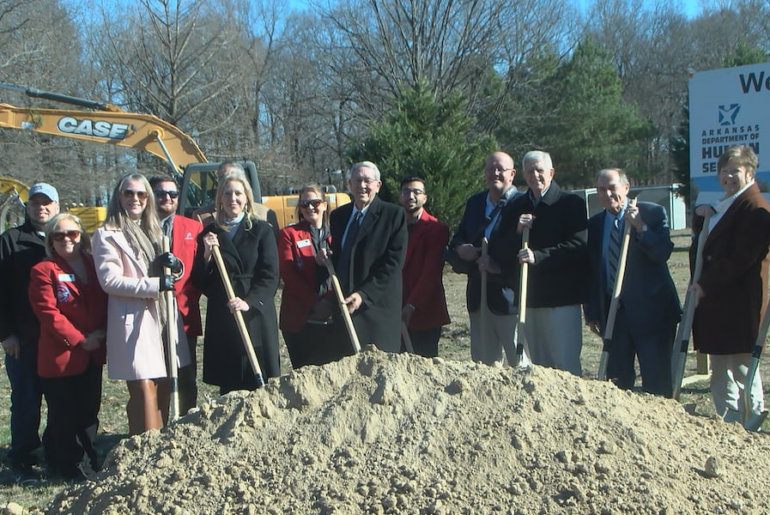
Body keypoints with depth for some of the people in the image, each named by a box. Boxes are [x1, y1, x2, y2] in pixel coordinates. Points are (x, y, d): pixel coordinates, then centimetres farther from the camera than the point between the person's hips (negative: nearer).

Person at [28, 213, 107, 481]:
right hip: (60, 356, -5)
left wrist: (101, 333, -7)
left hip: (93, 355, 5)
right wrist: (79, 340, -14)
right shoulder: (43, 271, -7)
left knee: (89, 411, 14)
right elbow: (48, 313, -13)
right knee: (64, 416, 4)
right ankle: (68, 468, 16)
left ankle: (88, 459, 28)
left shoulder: (93, 265, 9)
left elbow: (106, 302, 10)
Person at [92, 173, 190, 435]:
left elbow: (173, 273, 21)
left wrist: (173, 264, -4)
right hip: (133, 322, -6)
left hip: (164, 318, 6)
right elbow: (110, 280, -11)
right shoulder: (107, 235, 0)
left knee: (165, 389, 6)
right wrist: (155, 285, -18)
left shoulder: (154, 230, 21)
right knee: (144, 390, -9)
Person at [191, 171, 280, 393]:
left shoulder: (261, 230, 6)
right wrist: (206, 256, -7)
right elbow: (200, 283, 10)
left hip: (256, 317, -2)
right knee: (229, 387, 1)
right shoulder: (210, 234, 12)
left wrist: (249, 301, -17)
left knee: (260, 383, -4)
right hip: (222, 321, 2)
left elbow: (270, 276, -3)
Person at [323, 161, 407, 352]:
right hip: (342, 306, 5)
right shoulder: (337, 216, 16)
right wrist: (326, 258, 0)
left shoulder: (393, 214, -2)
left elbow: (393, 262, -9)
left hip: (377, 307, -5)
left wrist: (364, 294, -16)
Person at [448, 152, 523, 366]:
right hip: (478, 297, 7)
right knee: (482, 362, 12)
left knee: (520, 362, -3)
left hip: (508, 294, -7)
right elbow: (458, 237, 21)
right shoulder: (475, 202, 15)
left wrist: (498, 265, -24)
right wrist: (461, 248, -1)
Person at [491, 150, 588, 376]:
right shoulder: (514, 208, 15)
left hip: (561, 296, -5)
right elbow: (497, 251, 11)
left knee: (565, 364, -5)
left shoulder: (572, 204, 0)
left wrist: (538, 256, -19)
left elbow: (579, 245, -11)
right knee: (536, 364, 10)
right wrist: (516, 232, -8)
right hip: (528, 296, 5)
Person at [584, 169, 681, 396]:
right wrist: (592, 313, 7)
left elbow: (664, 253, -14)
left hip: (651, 309, -4)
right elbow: (591, 272, 11)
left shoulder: (653, 213, -1)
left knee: (657, 381, -1)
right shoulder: (594, 225, 10)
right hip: (612, 312, 4)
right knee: (616, 381, 7)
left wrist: (641, 228, -26)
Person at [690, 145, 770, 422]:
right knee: (719, 367, 16)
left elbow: (741, 257, -21)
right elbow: (703, 248, 21)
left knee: (742, 366, -4)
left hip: (738, 302, -10)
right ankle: (728, 422, 26)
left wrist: (705, 284, -18)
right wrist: (700, 218, 3)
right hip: (715, 299, 10)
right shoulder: (723, 205, 18)